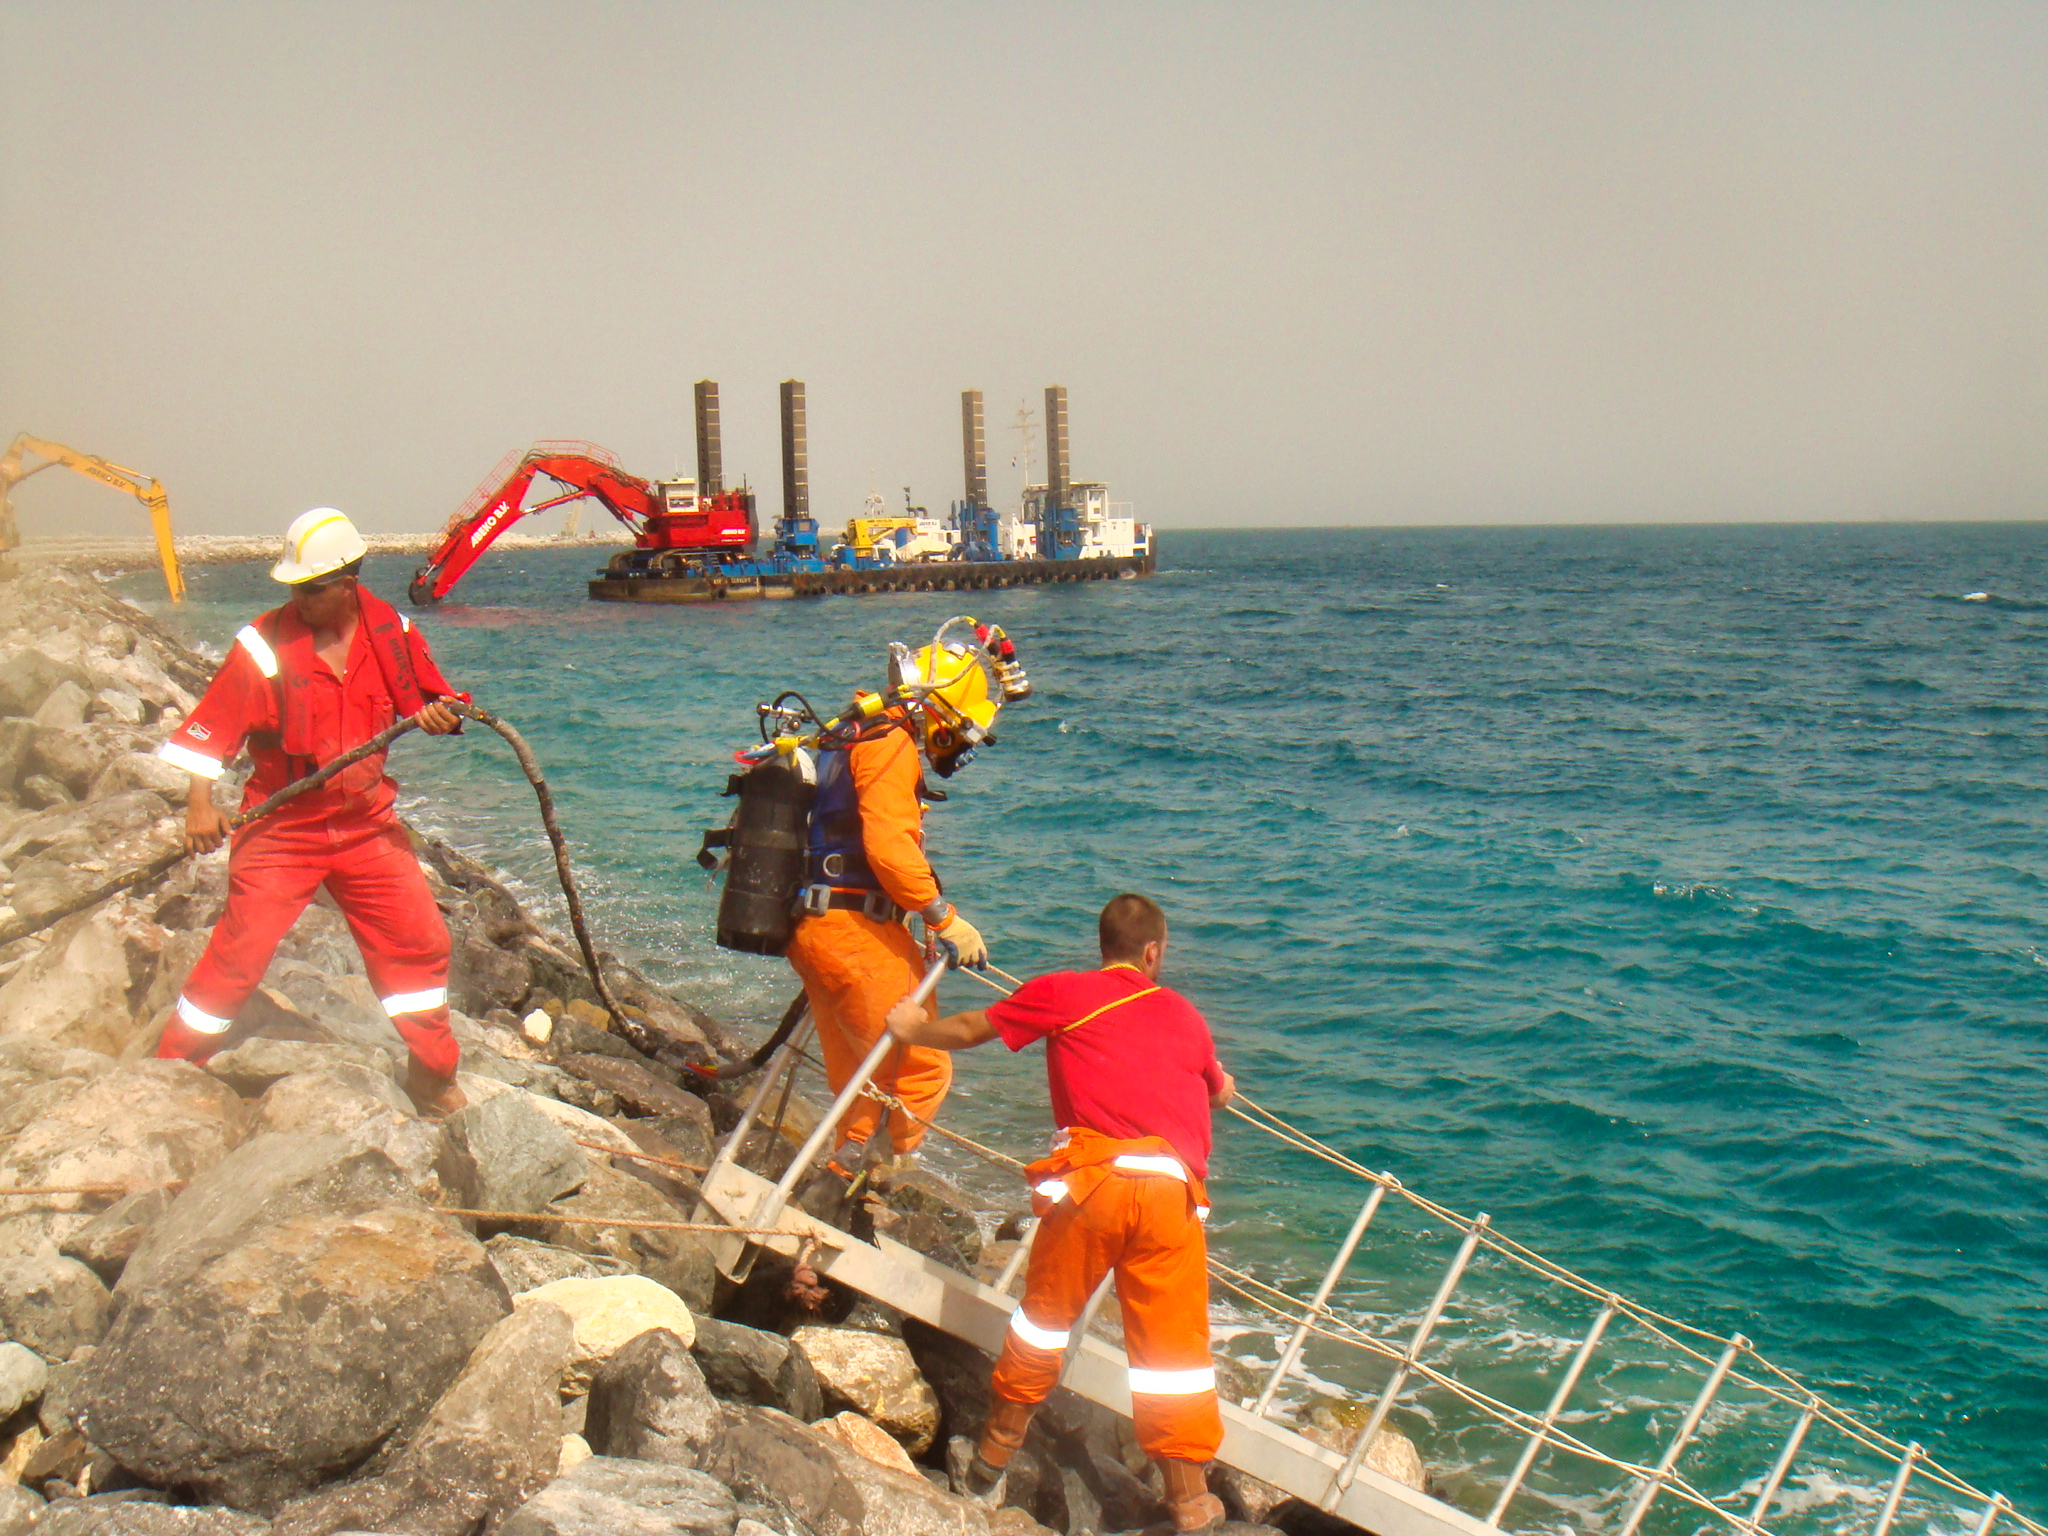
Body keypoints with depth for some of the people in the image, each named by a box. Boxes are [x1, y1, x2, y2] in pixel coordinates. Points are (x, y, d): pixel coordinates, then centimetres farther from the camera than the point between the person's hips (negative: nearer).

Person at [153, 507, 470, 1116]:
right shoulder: (265, 642, -11)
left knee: (419, 939, 4)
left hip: (368, 823, 3)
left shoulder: (391, 631, -1)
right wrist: (200, 803, -20)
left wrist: (442, 714, -16)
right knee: (240, 949, -7)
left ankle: (434, 1076, 21)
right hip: (281, 826, -3)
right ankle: (174, 1068, 11)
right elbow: (214, 724, -10)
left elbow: (433, 699, 8)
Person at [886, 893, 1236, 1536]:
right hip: (1176, 1189, 2)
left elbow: (971, 1030, 25)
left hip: (1096, 1177, -2)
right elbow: (1220, 1092, 44)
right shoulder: (1184, 1014, 25)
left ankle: (990, 1465, 26)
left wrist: (913, 1029, 44)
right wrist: (1219, 1084, 68)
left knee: (1046, 1313, 14)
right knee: (1174, 1342, 8)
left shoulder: (1063, 993, 15)